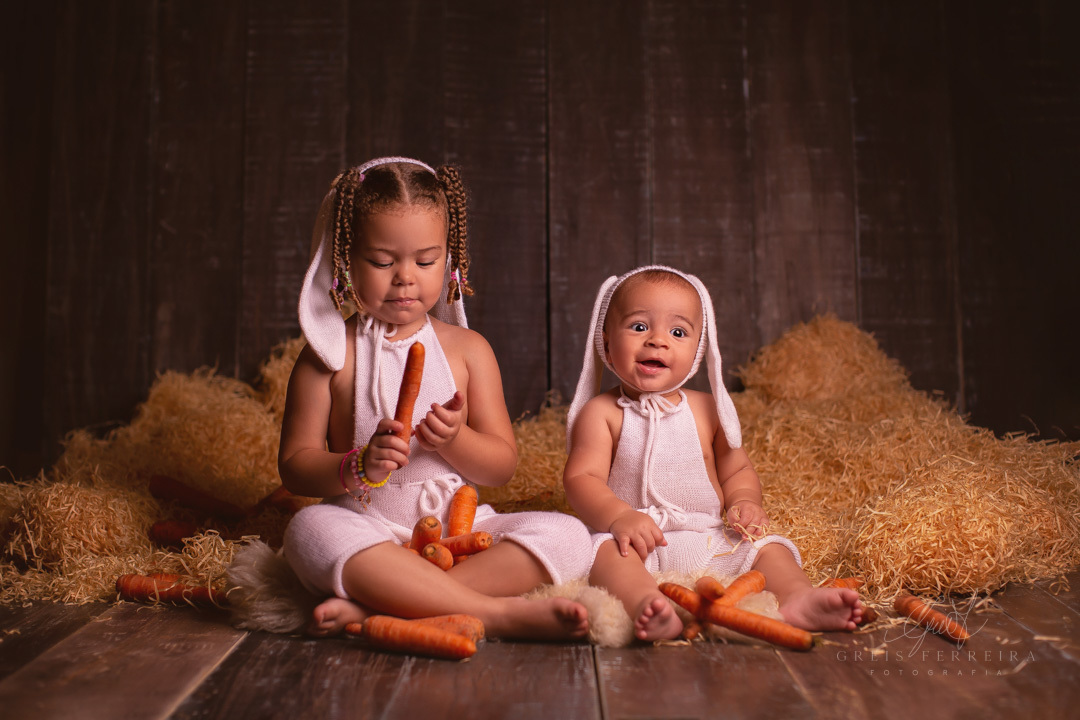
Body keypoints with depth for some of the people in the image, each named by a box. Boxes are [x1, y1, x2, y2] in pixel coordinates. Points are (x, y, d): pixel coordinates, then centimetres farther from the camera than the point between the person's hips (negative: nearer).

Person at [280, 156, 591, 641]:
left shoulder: (468, 349, 8)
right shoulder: (330, 354, 3)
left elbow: (503, 465, 7)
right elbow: (294, 466, -1)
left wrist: (455, 440, -15)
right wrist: (359, 467, -20)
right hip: (366, 530, -2)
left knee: (566, 536, -21)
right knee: (310, 529, -34)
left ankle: (375, 605, -31)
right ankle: (495, 612, -35)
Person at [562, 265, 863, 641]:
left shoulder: (707, 410, 11)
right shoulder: (601, 412, 0)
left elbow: (737, 469, 18)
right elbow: (582, 477, -9)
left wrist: (745, 502, -5)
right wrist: (619, 515, -28)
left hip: (708, 542, 4)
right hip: (637, 540, -4)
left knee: (767, 546, -14)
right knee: (608, 549, -33)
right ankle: (644, 603, -57)